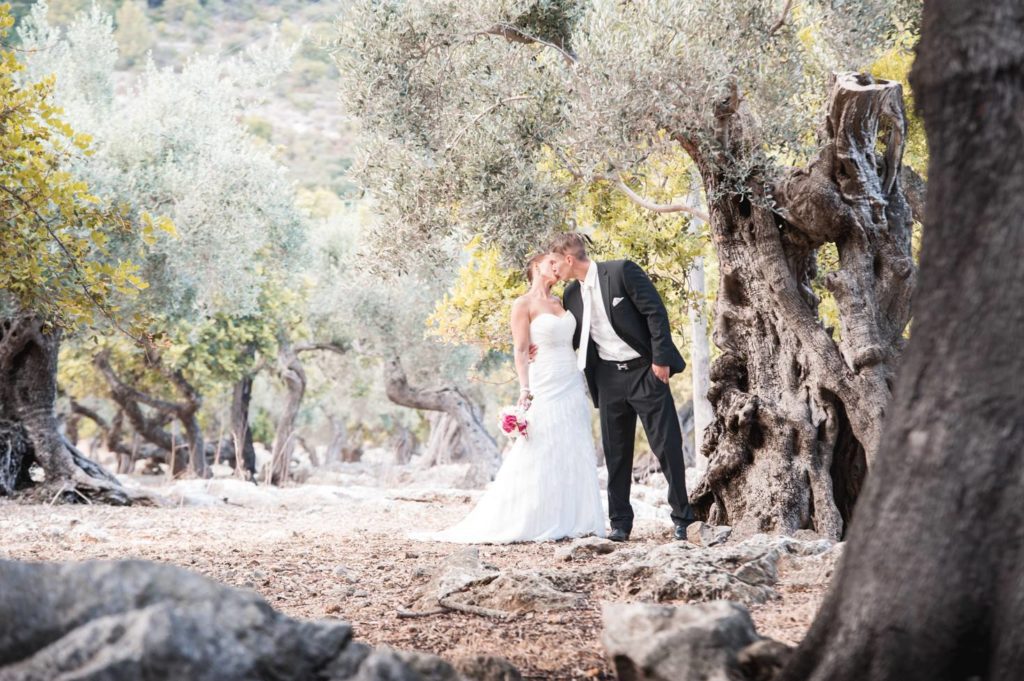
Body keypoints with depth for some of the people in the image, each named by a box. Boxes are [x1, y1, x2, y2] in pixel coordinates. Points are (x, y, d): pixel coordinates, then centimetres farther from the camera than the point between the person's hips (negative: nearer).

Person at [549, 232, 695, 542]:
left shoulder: (622, 271, -11)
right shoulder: (572, 294, 8)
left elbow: (656, 313, -13)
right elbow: (572, 340, 19)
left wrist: (660, 359, -16)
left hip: (645, 370, -6)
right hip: (609, 377, 6)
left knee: (667, 445, -4)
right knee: (616, 455, 6)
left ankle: (682, 519, 4)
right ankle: (620, 524, 13)